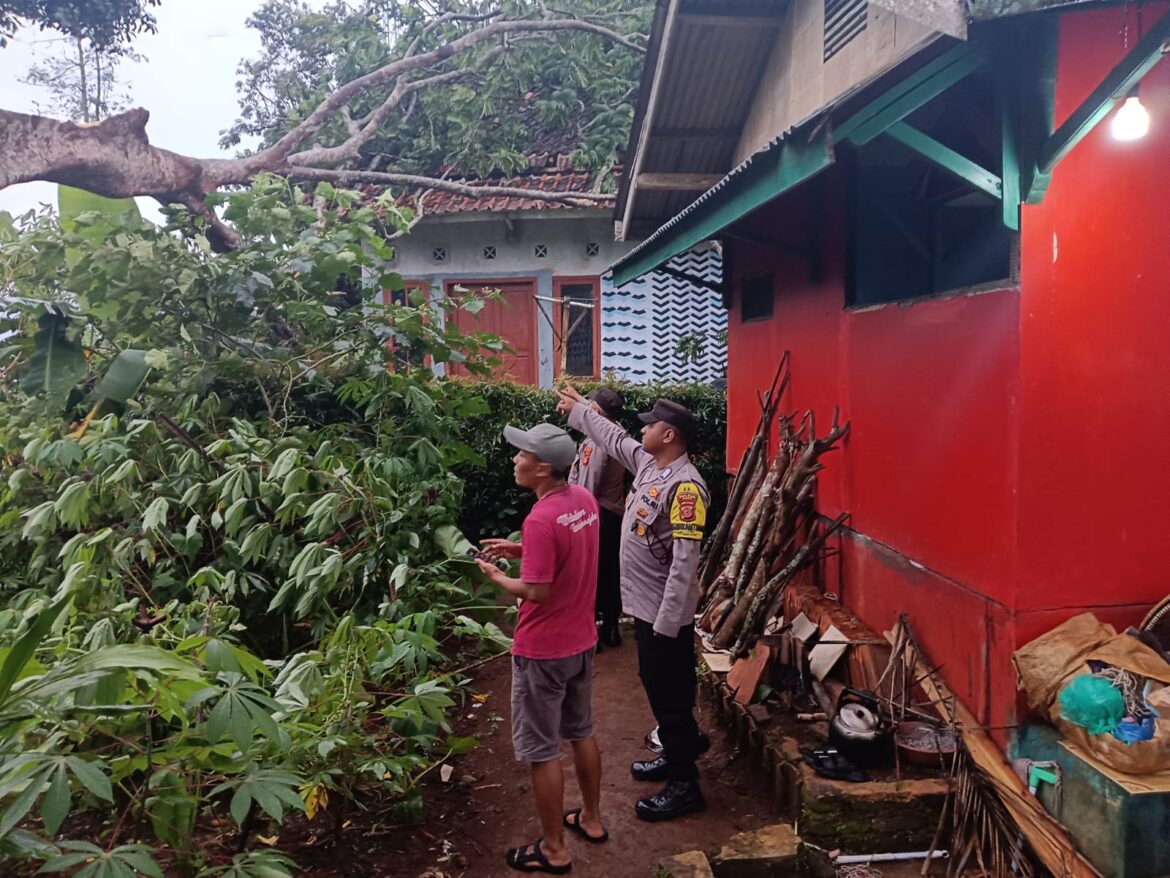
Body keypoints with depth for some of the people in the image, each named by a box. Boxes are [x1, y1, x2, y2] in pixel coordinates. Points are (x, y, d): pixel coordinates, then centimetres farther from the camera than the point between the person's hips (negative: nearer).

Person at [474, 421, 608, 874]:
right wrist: (520, 550, 7)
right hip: (581, 640, 9)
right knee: (581, 732, 23)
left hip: (543, 650, -9)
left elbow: (537, 591, -25)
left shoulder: (541, 519, -28)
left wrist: (496, 576, -8)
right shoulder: (583, 498, -1)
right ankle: (592, 818, 40)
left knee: (540, 751, 7)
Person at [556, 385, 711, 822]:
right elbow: (613, 437, 25)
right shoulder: (647, 462, 4)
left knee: (672, 697, 2)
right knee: (657, 690, 22)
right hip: (646, 604, 10)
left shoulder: (685, 484, -24)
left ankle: (685, 786, 15)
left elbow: (685, 561, -27)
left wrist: (667, 622, -27)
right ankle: (674, 757, 38)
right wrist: (578, 408, 35)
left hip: (665, 612, -10)